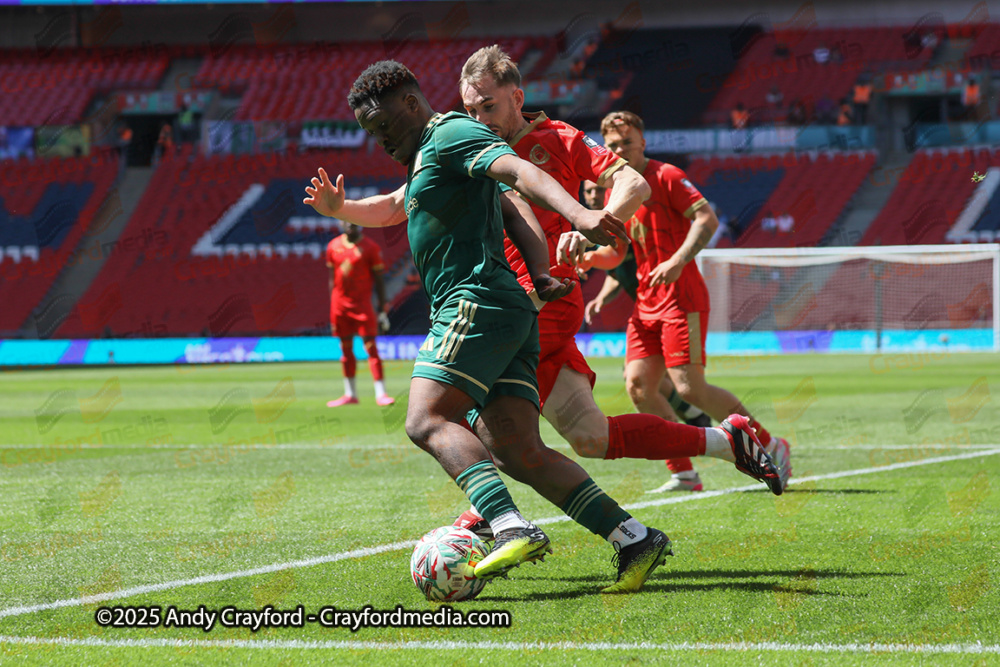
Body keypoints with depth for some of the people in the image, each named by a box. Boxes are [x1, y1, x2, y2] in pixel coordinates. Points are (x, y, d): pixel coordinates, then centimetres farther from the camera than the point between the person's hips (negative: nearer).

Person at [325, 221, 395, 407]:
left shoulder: (370, 247, -3)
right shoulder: (333, 247, 8)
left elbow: (378, 280, -1)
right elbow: (332, 279, 13)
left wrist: (383, 310, -5)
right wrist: (333, 311, 11)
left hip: (362, 304, -4)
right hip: (340, 304, 4)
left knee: (370, 347, -8)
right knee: (346, 348, 8)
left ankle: (380, 393, -8)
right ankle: (350, 395, 15)